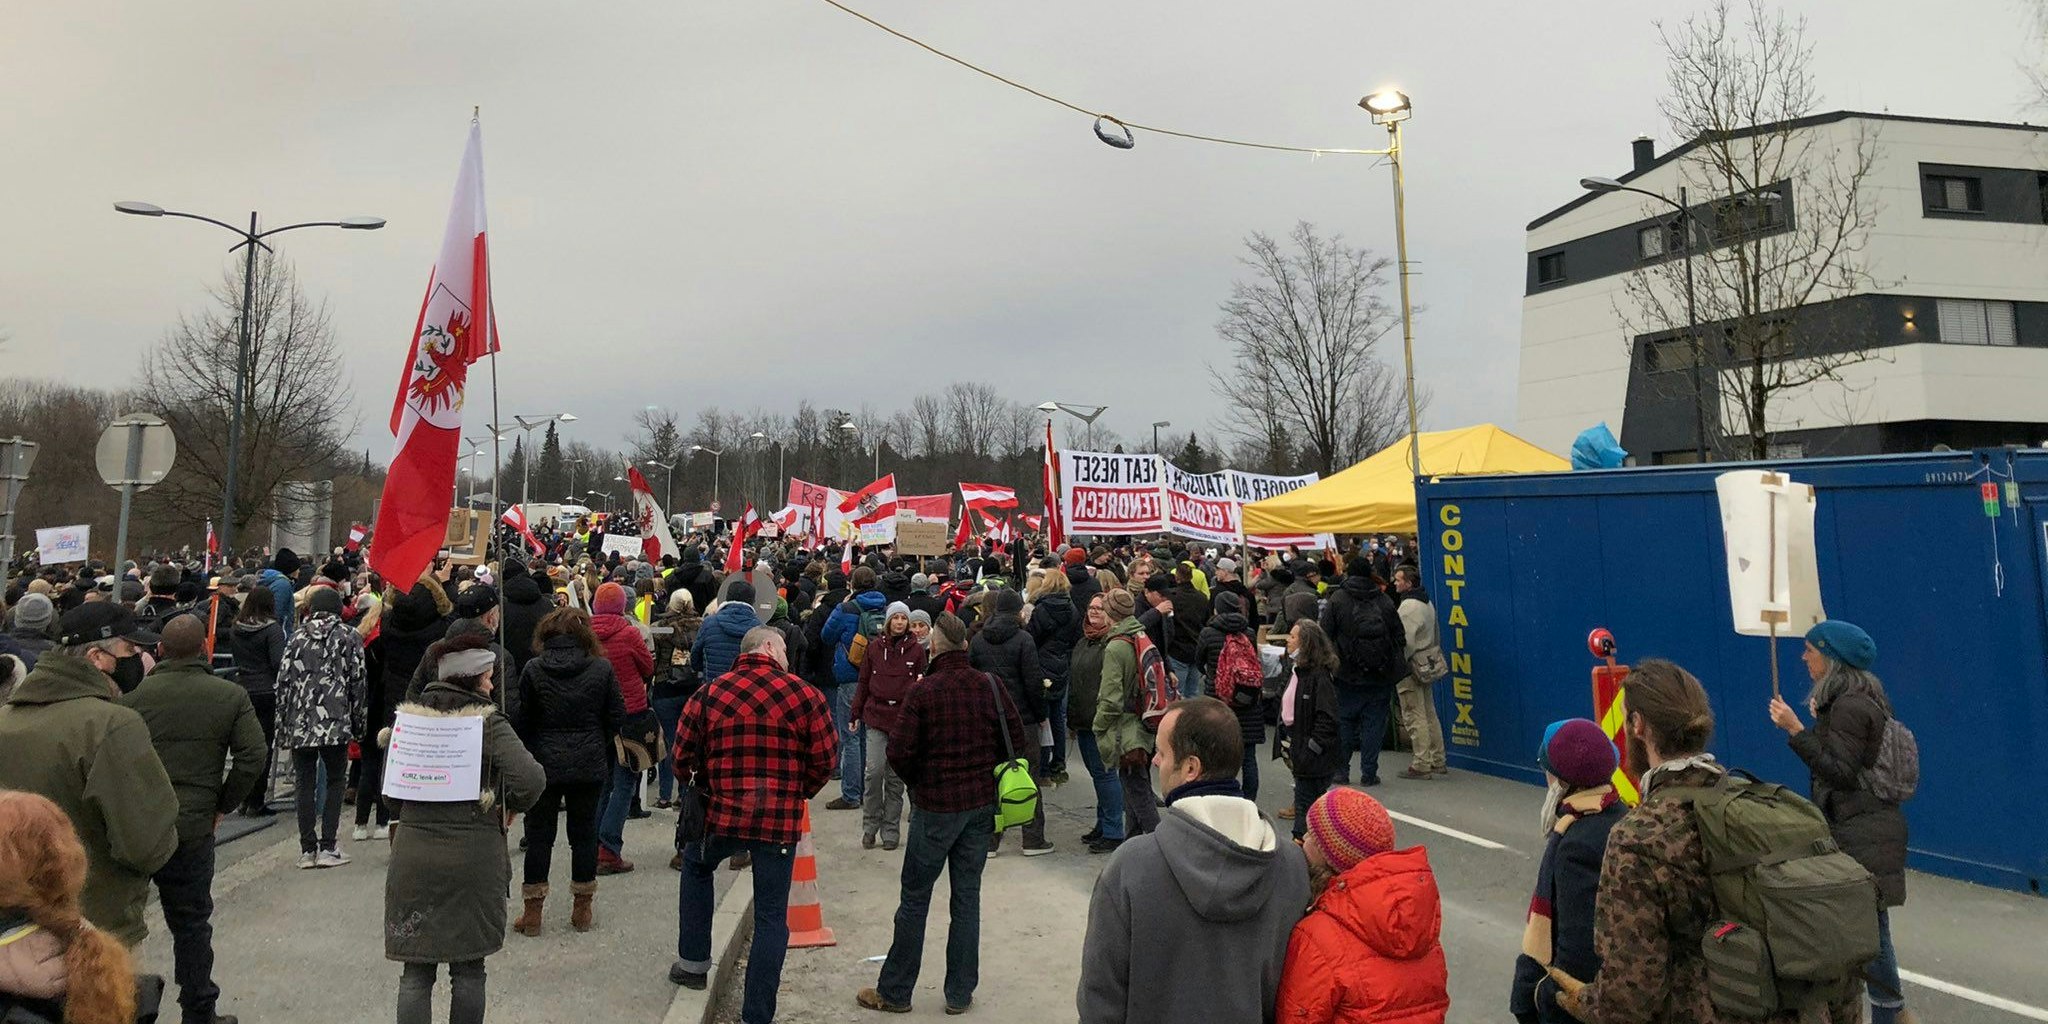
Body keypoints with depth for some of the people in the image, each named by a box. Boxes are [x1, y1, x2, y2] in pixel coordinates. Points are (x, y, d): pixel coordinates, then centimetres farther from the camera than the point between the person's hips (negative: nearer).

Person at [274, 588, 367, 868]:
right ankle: (327, 848, 1)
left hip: (299, 722, 2)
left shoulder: (297, 638, 8)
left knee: (305, 784, 8)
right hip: (335, 722, -2)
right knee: (335, 781, 7)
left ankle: (307, 849, 9)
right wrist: (359, 720, 8)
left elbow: (283, 681, 5)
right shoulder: (348, 637, 3)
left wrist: (283, 723, 11)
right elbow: (358, 681, -1)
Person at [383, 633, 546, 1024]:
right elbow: (531, 778, -19)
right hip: (474, 855, -3)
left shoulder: (409, 717, 5)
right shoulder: (488, 722, -8)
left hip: (413, 852, 3)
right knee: (468, 970, 11)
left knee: (416, 971, 9)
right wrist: (511, 807, 0)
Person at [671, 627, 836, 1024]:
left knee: (696, 866, 33)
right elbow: (826, 758, -3)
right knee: (771, 916, 9)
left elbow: (683, 756, 5)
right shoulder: (805, 695, -6)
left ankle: (693, 964, 36)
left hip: (721, 814, 2)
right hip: (781, 822, -2)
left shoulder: (708, 693, 0)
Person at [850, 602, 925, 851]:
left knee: (895, 776, 5)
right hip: (876, 717, 0)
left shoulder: (917, 650, 3)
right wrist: (855, 715, 9)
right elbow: (864, 683, 10)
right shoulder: (875, 647, 5)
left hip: (904, 718, 0)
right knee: (875, 770, -10)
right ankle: (870, 826, 7)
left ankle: (890, 830, 15)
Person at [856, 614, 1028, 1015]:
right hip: (982, 803, 4)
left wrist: (918, 782, 4)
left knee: (915, 899, 8)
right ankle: (960, 993, 18)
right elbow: (1019, 741, 0)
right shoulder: (989, 686, -2)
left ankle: (894, 992, 18)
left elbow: (898, 751, -15)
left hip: (935, 806, -3)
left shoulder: (925, 691, -13)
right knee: (967, 898, 12)